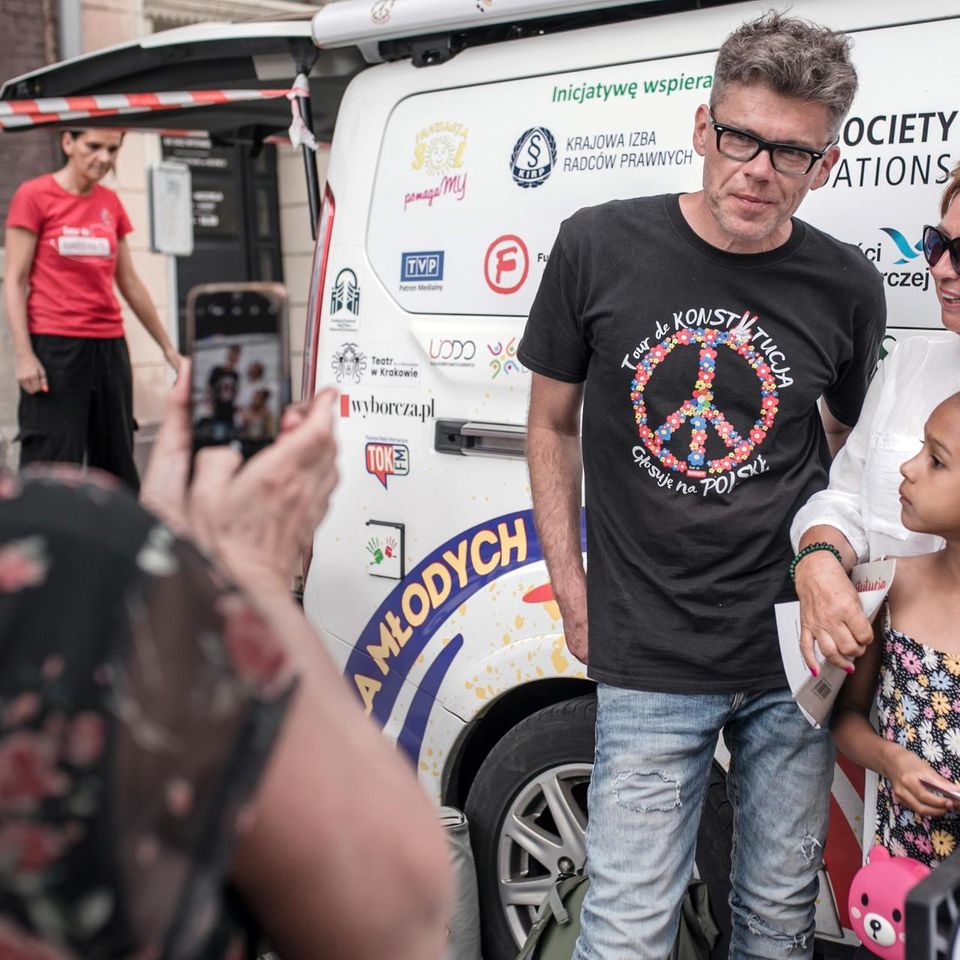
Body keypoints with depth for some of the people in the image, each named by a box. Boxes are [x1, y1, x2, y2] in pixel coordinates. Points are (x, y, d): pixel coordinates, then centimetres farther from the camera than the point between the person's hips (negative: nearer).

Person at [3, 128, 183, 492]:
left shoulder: (110, 203, 12)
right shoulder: (33, 196, -3)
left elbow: (129, 282, 18)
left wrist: (167, 346, 20)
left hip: (109, 346, 5)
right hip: (54, 346, -5)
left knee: (116, 462, 8)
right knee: (53, 464, -7)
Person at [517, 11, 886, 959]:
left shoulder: (846, 287, -2)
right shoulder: (600, 247, -6)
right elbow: (553, 423, 6)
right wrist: (569, 587, 1)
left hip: (795, 659, 2)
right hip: (650, 661, -2)